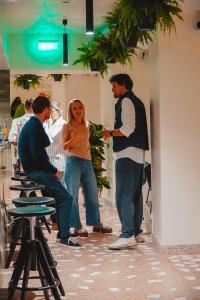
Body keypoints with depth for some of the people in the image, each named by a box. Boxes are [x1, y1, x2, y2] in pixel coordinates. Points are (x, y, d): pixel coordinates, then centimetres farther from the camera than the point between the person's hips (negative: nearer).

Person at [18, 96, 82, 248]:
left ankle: (62, 231, 19)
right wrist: (54, 171, -12)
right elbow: (38, 156, -23)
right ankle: (64, 236, -13)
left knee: (61, 196, 17)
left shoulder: (33, 124, 14)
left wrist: (52, 169, 9)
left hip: (36, 170, 11)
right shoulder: (35, 127, -17)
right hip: (35, 171, -11)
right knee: (66, 198, -15)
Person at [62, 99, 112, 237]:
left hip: (87, 161, 6)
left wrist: (87, 146, 11)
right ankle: (77, 226, 1)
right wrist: (72, 139, -20)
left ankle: (96, 223, 22)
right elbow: (64, 146, -3)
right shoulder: (67, 126, -1)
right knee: (73, 195, -4)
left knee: (93, 193, 10)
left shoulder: (87, 125, 14)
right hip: (74, 161, -6)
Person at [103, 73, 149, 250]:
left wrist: (110, 133, -6)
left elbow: (128, 128, -18)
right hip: (138, 154, 10)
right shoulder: (137, 101, 21)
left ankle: (127, 236, -13)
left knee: (124, 196, -11)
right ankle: (137, 232, 17)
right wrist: (114, 134, 17)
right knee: (135, 195, 12)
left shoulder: (126, 101, -8)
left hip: (127, 154, -10)